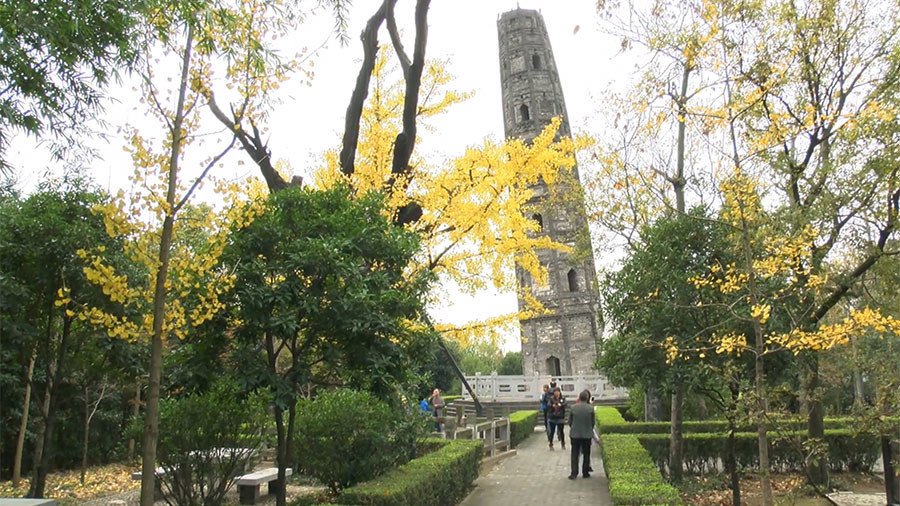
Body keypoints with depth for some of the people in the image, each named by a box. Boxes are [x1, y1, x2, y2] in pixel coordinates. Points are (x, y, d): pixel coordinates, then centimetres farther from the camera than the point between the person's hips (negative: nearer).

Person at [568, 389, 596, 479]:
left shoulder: (573, 408, -7)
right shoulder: (591, 408, -9)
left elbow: (569, 421, 1)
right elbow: (593, 422, -1)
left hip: (575, 434, 0)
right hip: (587, 434, 0)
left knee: (575, 454, 7)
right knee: (586, 454, 14)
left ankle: (574, 473, 4)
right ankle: (585, 473, 18)